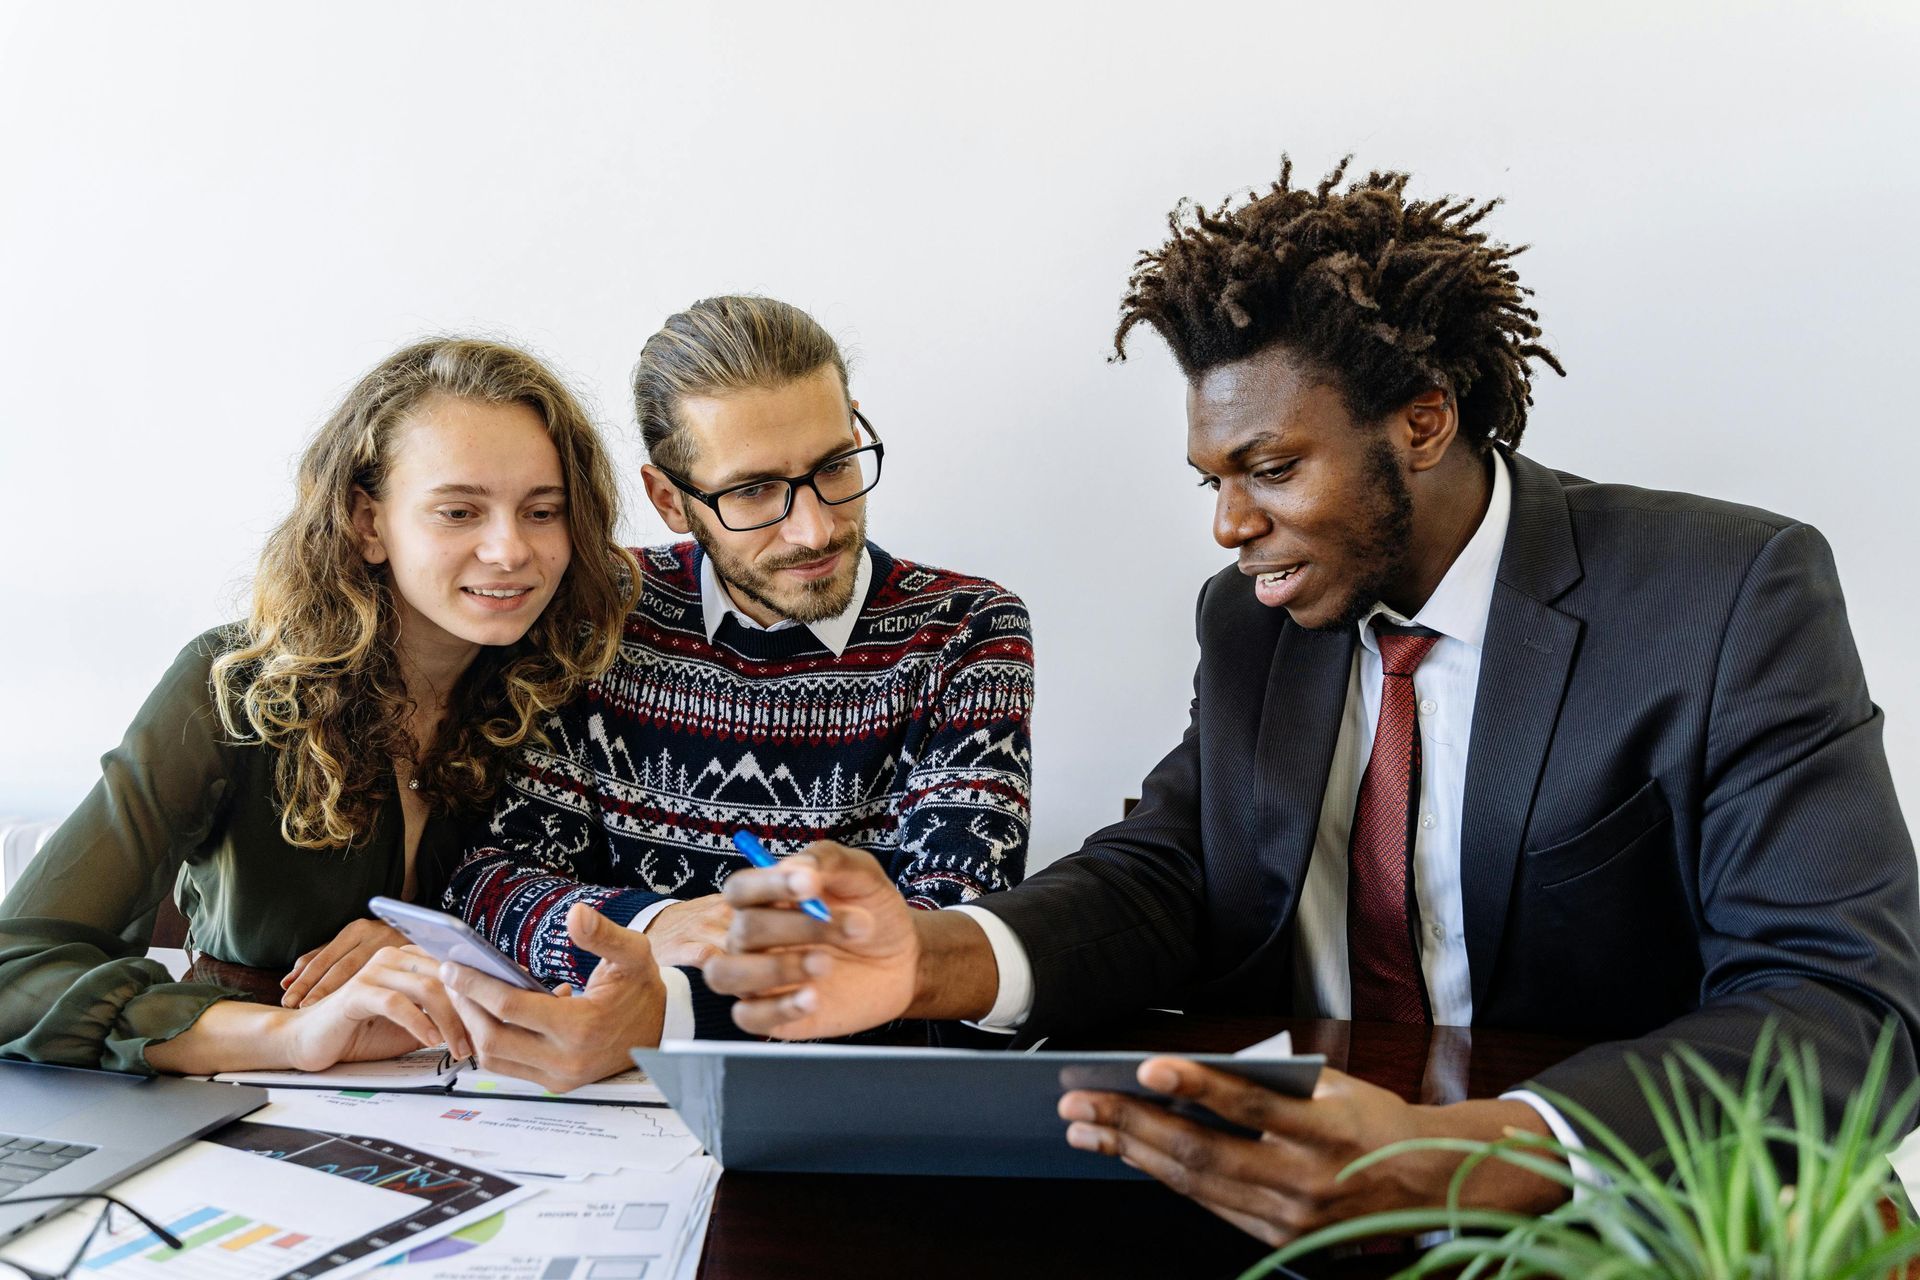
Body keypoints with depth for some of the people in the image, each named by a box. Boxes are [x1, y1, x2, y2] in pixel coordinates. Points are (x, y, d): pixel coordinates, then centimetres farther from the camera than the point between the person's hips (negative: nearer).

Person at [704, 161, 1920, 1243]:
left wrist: (1473, 1159, -35)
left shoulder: (1732, 601, -11)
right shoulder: (1251, 618, 7)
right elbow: (1166, 875, 0)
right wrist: (931, 958, -22)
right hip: (1292, 1165, 3)